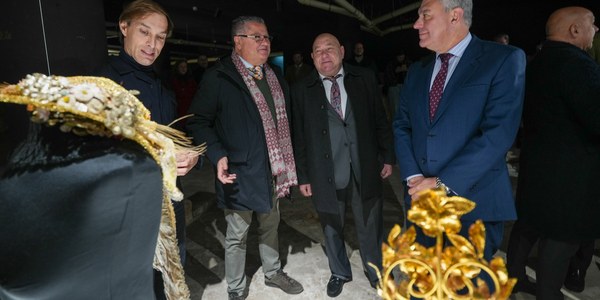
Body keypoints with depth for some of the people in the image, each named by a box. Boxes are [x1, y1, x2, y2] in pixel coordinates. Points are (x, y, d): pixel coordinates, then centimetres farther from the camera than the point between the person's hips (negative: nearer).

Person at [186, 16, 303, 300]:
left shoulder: (276, 76, 9)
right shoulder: (218, 77, -11)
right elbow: (198, 121, -11)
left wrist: (286, 163, 10)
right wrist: (218, 156, -24)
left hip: (273, 170, 6)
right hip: (240, 172, -6)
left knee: (270, 226, 23)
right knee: (237, 236, 11)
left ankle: (273, 272, 45)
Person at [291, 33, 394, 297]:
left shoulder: (364, 79, 1)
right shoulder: (302, 90, -2)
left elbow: (380, 121, 5)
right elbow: (299, 136, -1)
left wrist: (387, 156, 4)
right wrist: (303, 175, -1)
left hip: (364, 170, 1)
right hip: (326, 174, 0)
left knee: (370, 228, 15)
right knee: (332, 228, 17)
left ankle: (376, 272, 41)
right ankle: (339, 272, 42)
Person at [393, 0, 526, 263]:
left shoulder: (505, 59, -7)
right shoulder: (417, 70, 10)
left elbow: (498, 132, -17)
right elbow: (401, 126, 7)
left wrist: (443, 183, -19)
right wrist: (413, 177, -9)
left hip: (474, 204, -5)